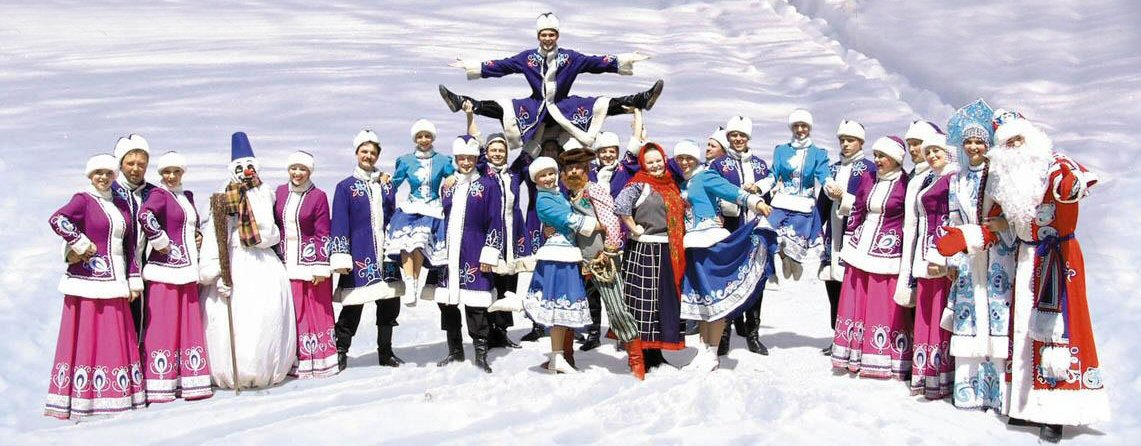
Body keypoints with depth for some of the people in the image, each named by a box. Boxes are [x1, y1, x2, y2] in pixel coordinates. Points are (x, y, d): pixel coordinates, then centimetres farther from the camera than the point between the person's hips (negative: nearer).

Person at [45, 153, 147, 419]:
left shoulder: (120, 205, 16)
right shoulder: (83, 200, -3)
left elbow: (130, 246, 16)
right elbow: (57, 220, -22)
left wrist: (134, 279, 11)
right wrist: (80, 244, -16)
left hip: (114, 281, 6)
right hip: (89, 281, -6)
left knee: (116, 339, 7)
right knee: (86, 338, -4)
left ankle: (115, 397, 14)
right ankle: (82, 402, 1)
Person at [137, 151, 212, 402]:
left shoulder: (187, 196, 17)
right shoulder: (159, 194, -6)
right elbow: (145, 215, -27)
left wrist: (198, 236, 12)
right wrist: (161, 242, -18)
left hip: (187, 269, 8)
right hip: (165, 268, -8)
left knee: (189, 324, 9)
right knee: (163, 324, -5)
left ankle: (187, 382, 16)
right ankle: (159, 386, 1)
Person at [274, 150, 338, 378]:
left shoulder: (318, 196, -5)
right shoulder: (280, 192, 9)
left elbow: (323, 234, -7)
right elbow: (273, 227, 13)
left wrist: (321, 267, -11)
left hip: (309, 262, -4)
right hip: (285, 263, 4)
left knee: (314, 312, 1)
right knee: (290, 313, 6)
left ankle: (317, 361, 10)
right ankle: (292, 362, 14)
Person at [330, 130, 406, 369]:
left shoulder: (387, 184, 14)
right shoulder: (345, 187, 2)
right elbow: (339, 224, -4)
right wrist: (340, 257, -10)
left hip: (386, 256, 5)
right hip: (360, 257, -4)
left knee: (389, 305, 8)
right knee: (353, 305, -5)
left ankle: (385, 353, 20)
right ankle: (340, 351, 7)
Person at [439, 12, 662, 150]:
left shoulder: (570, 57, 0)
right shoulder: (527, 57, 2)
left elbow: (598, 62, -3)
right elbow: (500, 66, 1)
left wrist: (625, 60, -11)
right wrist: (471, 66, -5)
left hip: (563, 107, 0)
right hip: (536, 106, 0)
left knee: (602, 105, -18)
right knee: (503, 108, -23)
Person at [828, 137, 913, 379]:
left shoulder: (906, 183, -6)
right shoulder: (867, 179, 9)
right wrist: (850, 242, 11)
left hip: (888, 253, -5)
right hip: (861, 248, 6)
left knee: (886, 307, -2)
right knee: (856, 302, 8)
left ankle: (887, 361, 6)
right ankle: (855, 357, 16)